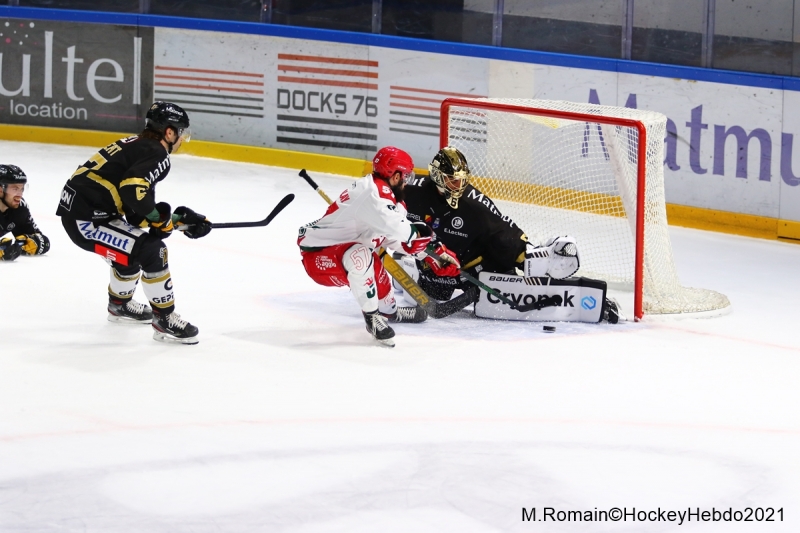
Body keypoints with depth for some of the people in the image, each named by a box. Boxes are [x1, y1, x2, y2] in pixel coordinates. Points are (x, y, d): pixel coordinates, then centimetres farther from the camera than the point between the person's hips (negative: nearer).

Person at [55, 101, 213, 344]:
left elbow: (138, 210, 19)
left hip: (75, 204, 10)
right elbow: (133, 189, -28)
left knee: (132, 249, 29)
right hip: (86, 218, -10)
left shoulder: (137, 146, 18)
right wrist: (159, 219, -12)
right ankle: (164, 320, -5)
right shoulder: (156, 155, -11)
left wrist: (179, 220, 17)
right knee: (151, 251, -12)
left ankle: (120, 305, 48)